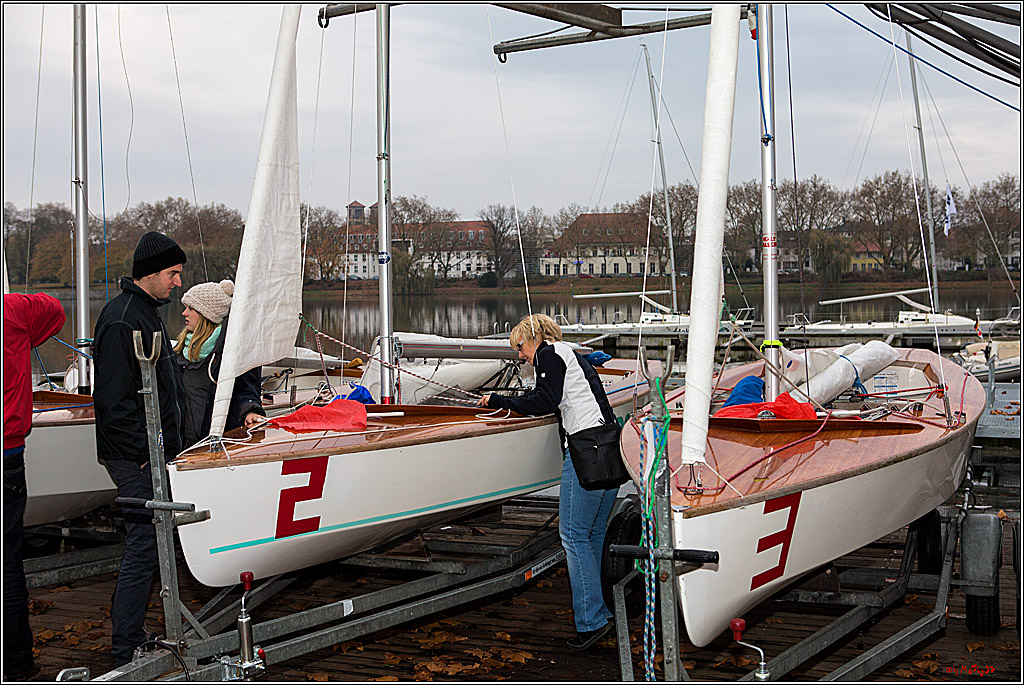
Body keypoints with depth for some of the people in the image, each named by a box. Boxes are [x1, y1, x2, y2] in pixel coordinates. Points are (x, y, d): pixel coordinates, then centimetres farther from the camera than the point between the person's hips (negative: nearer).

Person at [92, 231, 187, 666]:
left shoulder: (147, 312, 16)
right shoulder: (121, 320, -17)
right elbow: (115, 400, -21)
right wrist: (146, 453, -20)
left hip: (152, 451, 10)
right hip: (134, 457, -10)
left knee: (145, 543, 15)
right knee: (143, 545, -8)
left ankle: (127, 634, 25)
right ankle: (126, 655, -2)